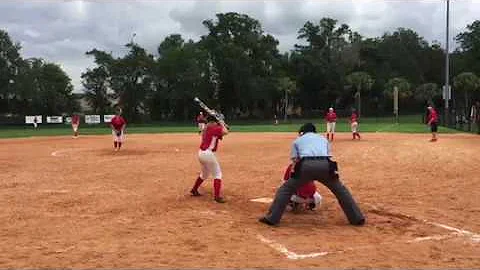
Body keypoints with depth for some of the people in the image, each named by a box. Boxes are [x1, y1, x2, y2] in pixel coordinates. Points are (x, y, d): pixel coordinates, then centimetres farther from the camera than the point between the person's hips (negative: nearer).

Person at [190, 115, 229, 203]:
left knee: (204, 174, 27)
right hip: (208, 154, -9)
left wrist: (222, 126, 13)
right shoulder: (214, 128, -10)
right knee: (217, 174, -1)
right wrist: (222, 125, -3)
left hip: (201, 153, 9)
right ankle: (217, 196, -8)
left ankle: (194, 190, 38)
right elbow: (225, 132, -20)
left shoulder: (206, 128, 14)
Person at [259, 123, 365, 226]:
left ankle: (271, 218, 4)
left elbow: (295, 161, 20)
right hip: (325, 165, 2)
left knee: (286, 189, 12)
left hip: (306, 165, -2)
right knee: (340, 190, 22)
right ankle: (357, 218, 19)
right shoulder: (323, 139, 36)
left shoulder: (297, 140, 30)